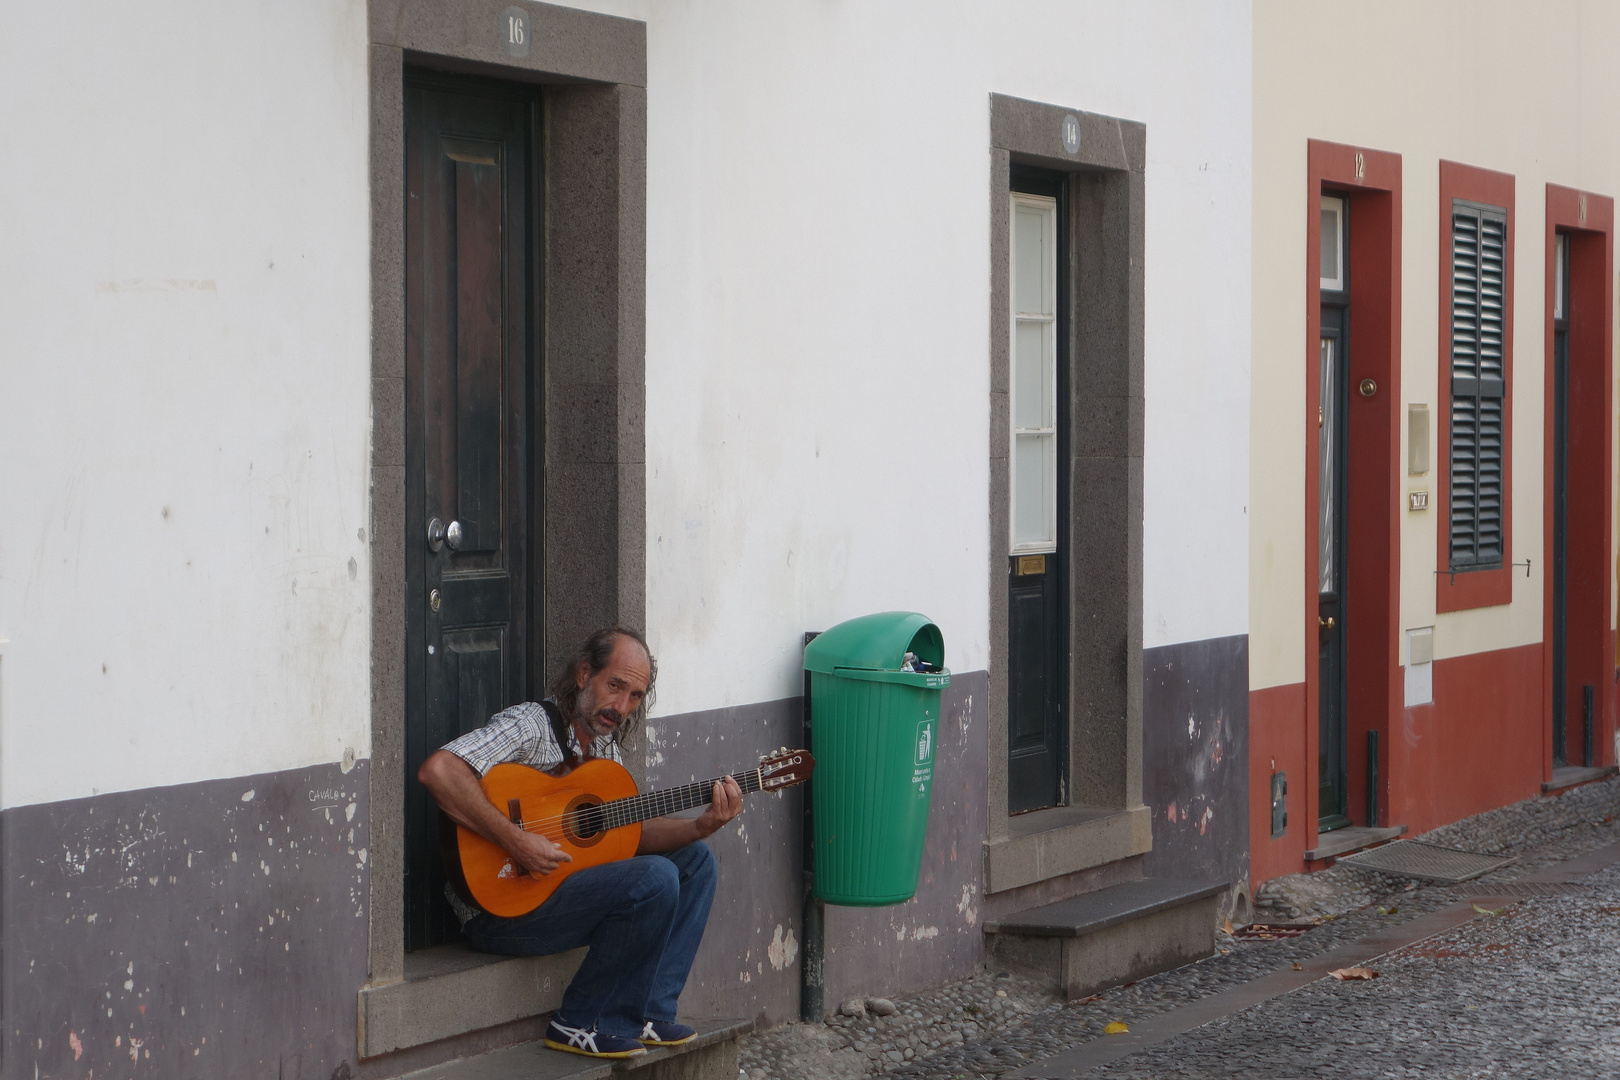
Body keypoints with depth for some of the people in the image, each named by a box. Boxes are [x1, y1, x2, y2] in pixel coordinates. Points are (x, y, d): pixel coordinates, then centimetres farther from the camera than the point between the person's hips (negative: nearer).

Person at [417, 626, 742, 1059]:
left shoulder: (605, 746, 13)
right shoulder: (529, 726, -16)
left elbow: (632, 834, 10)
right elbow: (437, 771, -31)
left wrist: (702, 826, -7)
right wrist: (515, 841, -32)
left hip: (570, 888, 10)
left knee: (695, 859, 9)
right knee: (655, 878, -24)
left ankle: (647, 1015, 3)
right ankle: (581, 1024, -11)